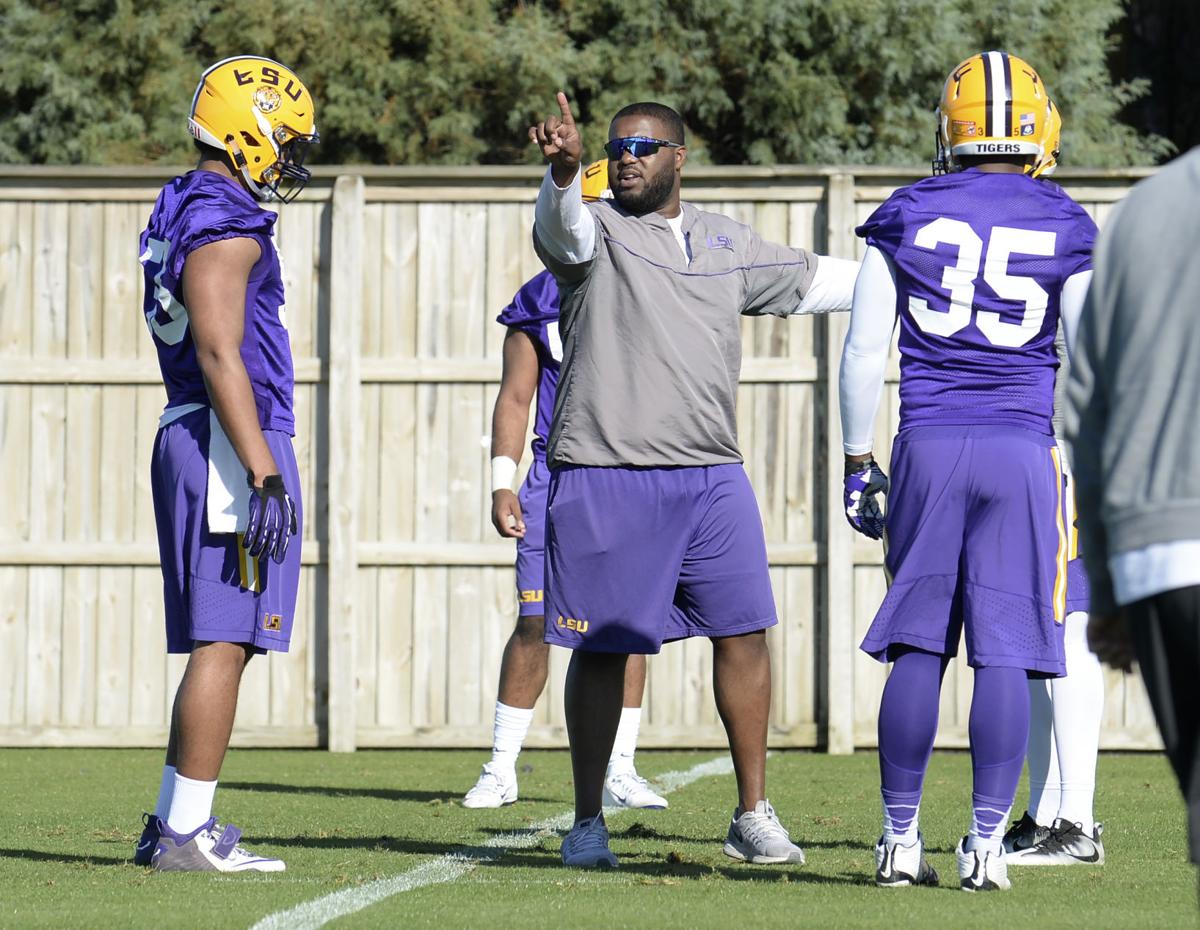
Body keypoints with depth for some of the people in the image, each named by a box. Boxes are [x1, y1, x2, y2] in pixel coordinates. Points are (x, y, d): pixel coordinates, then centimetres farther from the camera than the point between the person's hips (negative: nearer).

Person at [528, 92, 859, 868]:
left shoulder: (726, 245, 16)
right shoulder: (593, 230, 0)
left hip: (711, 476, 4)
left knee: (745, 634, 2)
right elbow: (566, 225, -24)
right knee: (602, 649, 1)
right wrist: (565, 169, -47)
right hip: (605, 476, -4)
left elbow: (814, 282, 29)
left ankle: (754, 815, 12)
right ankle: (588, 823, 11)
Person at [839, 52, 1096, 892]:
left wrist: (858, 463, 12)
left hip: (928, 445, 2)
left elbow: (864, 353, 4)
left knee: (918, 649, 6)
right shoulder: (1065, 230, 0)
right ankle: (986, 843, -2)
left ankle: (901, 841, 9)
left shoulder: (907, 217, 3)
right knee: (1006, 654, 0)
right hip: (1022, 447, -1)